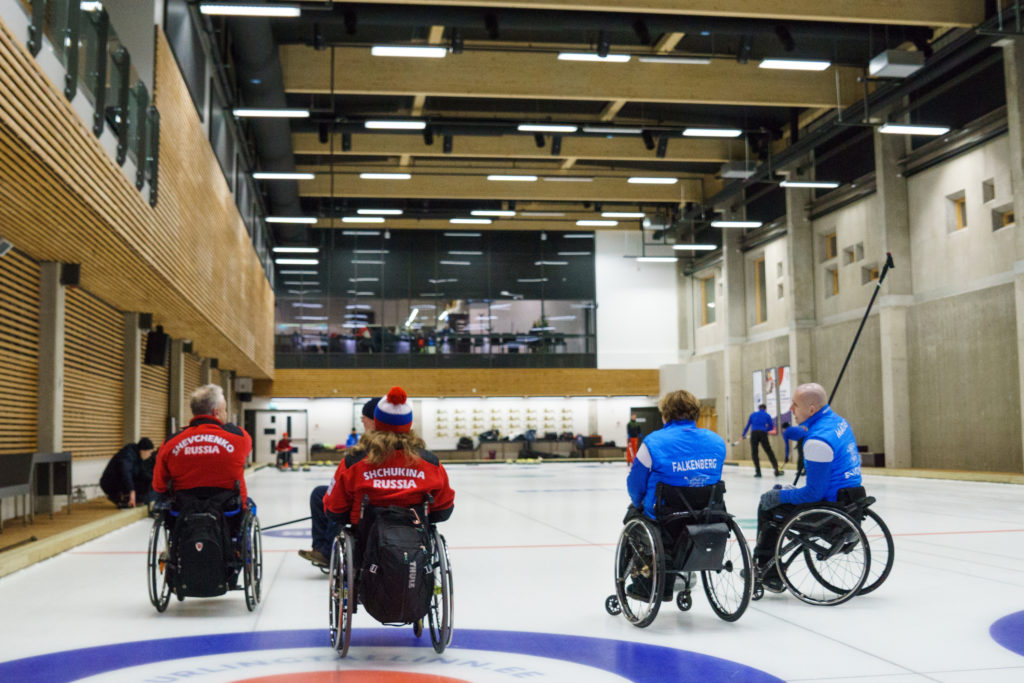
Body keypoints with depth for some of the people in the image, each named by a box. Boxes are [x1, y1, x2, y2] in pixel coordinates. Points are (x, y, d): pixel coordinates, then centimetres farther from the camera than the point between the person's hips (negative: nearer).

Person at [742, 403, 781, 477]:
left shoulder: (753, 414, 17)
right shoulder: (767, 415, 12)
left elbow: (747, 425, 19)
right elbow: (771, 426, 13)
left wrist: (743, 434, 27)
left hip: (754, 433, 1)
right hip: (763, 434, -1)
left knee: (754, 453, 6)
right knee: (769, 452, 4)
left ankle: (758, 472, -2)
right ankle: (776, 470, -2)